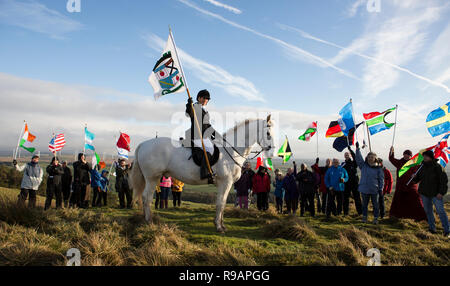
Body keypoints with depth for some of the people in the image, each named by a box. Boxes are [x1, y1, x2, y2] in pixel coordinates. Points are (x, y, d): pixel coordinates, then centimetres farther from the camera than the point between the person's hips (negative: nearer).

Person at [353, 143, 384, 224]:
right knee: (364, 204, 12)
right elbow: (358, 158, -4)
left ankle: (376, 218, 18)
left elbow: (381, 179, 2)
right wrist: (357, 148, -14)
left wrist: (381, 189, -2)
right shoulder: (363, 165, 4)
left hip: (374, 190, -1)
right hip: (364, 189, 2)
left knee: (375, 205, 7)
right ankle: (364, 217, 24)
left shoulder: (378, 168, -1)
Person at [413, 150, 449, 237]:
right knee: (428, 211, 10)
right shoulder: (422, 167, 7)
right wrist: (414, 178, -10)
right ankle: (432, 229, 20)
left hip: (436, 193, -6)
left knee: (440, 211, -5)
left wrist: (441, 192, -16)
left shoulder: (438, 167, -10)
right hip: (425, 193, 6)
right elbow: (417, 179, 14)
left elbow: (444, 180, -11)